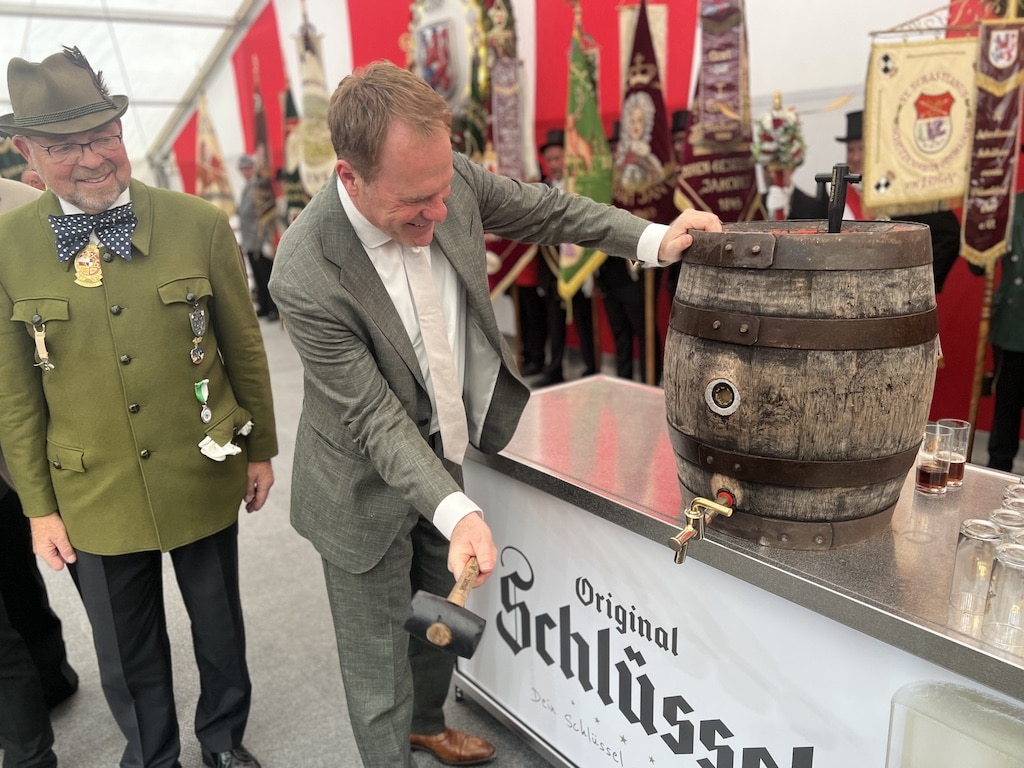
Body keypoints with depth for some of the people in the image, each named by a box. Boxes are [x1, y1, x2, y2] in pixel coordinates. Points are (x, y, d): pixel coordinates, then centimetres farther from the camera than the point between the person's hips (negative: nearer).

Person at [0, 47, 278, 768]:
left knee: (219, 627, 20)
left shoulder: (201, 225, -9)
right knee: (128, 655, 18)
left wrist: (261, 448, 4)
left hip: (205, 481, 0)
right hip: (95, 498, 1)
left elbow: (245, 348, -1)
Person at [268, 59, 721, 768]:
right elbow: (373, 414, -26)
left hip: (443, 454, 6)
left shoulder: (451, 179, -16)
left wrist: (651, 239, -6)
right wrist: (456, 513, -35)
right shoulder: (308, 276, -31)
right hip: (368, 488, -6)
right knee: (378, 656, 13)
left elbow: (544, 208, 1)